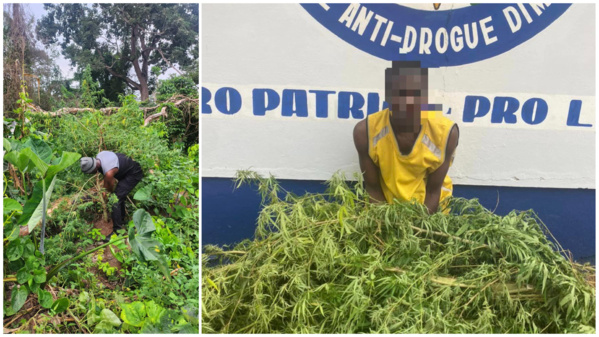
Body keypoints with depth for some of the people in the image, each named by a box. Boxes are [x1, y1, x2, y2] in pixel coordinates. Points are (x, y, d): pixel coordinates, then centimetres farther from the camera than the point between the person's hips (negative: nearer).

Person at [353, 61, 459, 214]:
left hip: (428, 207, 0)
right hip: (386, 208, 0)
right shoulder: (365, 131, -25)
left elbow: (433, 190, -13)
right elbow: (372, 187, -12)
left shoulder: (446, 132, -24)